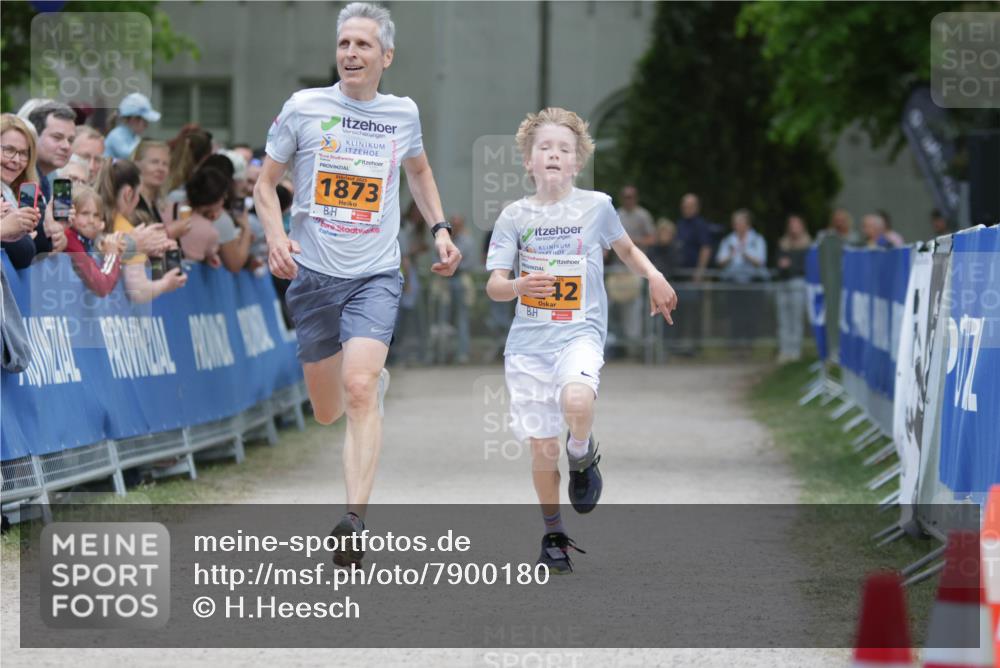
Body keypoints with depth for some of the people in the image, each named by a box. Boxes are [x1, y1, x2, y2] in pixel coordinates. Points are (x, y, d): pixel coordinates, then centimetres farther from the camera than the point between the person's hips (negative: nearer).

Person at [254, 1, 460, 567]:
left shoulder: (403, 113, 5)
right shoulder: (304, 108, -1)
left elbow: (419, 169, 27)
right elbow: (266, 185, 7)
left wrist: (440, 228, 14)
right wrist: (277, 238, -12)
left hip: (377, 275, -1)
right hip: (314, 272, 1)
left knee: (359, 392, -22)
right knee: (327, 412, 10)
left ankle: (356, 519, -26)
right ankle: (378, 377, 48)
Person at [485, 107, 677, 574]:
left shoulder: (596, 206, 2)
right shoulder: (515, 216, 2)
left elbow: (624, 247, 22)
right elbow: (493, 286, -1)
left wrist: (654, 277, 4)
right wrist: (519, 286, -23)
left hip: (580, 333, -2)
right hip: (528, 341, 2)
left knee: (576, 401, -34)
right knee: (542, 445, 2)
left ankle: (583, 455, 0)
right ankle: (553, 536, 22)